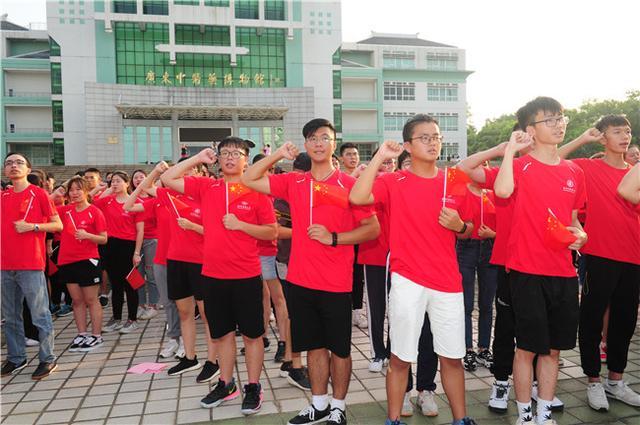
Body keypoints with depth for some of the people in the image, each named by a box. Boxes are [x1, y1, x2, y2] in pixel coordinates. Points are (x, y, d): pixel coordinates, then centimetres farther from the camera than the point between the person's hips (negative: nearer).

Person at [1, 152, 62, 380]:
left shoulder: (39, 194, -1)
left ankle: (48, 359, 8)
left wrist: (32, 226, -13)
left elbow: (58, 225, -1)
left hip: (31, 265, -5)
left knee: (40, 315, -1)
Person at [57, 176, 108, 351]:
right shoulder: (65, 210, 6)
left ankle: (97, 336, 10)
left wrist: (87, 235, -22)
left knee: (91, 300, 3)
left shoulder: (95, 212, -7)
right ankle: (82, 334, 21)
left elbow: (104, 239, -7)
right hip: (67, 261, 5)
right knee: (77, 300, 12)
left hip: (88, 261, -5)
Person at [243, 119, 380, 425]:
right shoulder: (293, 183, 5)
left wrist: (334, 238, -16)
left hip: (336, 283, -4)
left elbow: (373, 229, -6)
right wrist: (278, 155, 0)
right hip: (300, 281, 4)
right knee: (314, 345, 17)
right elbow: (249, 179, 9)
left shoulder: (349, 184, -7)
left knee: (339, 348, 11)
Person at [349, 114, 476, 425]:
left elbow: (468, 231, 16)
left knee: (452, 357, 13)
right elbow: (357, 197, -22)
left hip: (448, 282, 3)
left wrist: (459, 226, -7)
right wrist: (380, 157, -18)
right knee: (400, 358, 7)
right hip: (407, 282, -3)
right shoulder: (394, 182, -3)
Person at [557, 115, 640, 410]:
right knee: (592, 319, 3)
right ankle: (594, 383, 18)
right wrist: (582, 140, -12)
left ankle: (615, 381, 30)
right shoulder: (588, 168, -3)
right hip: (599, 256, -5)